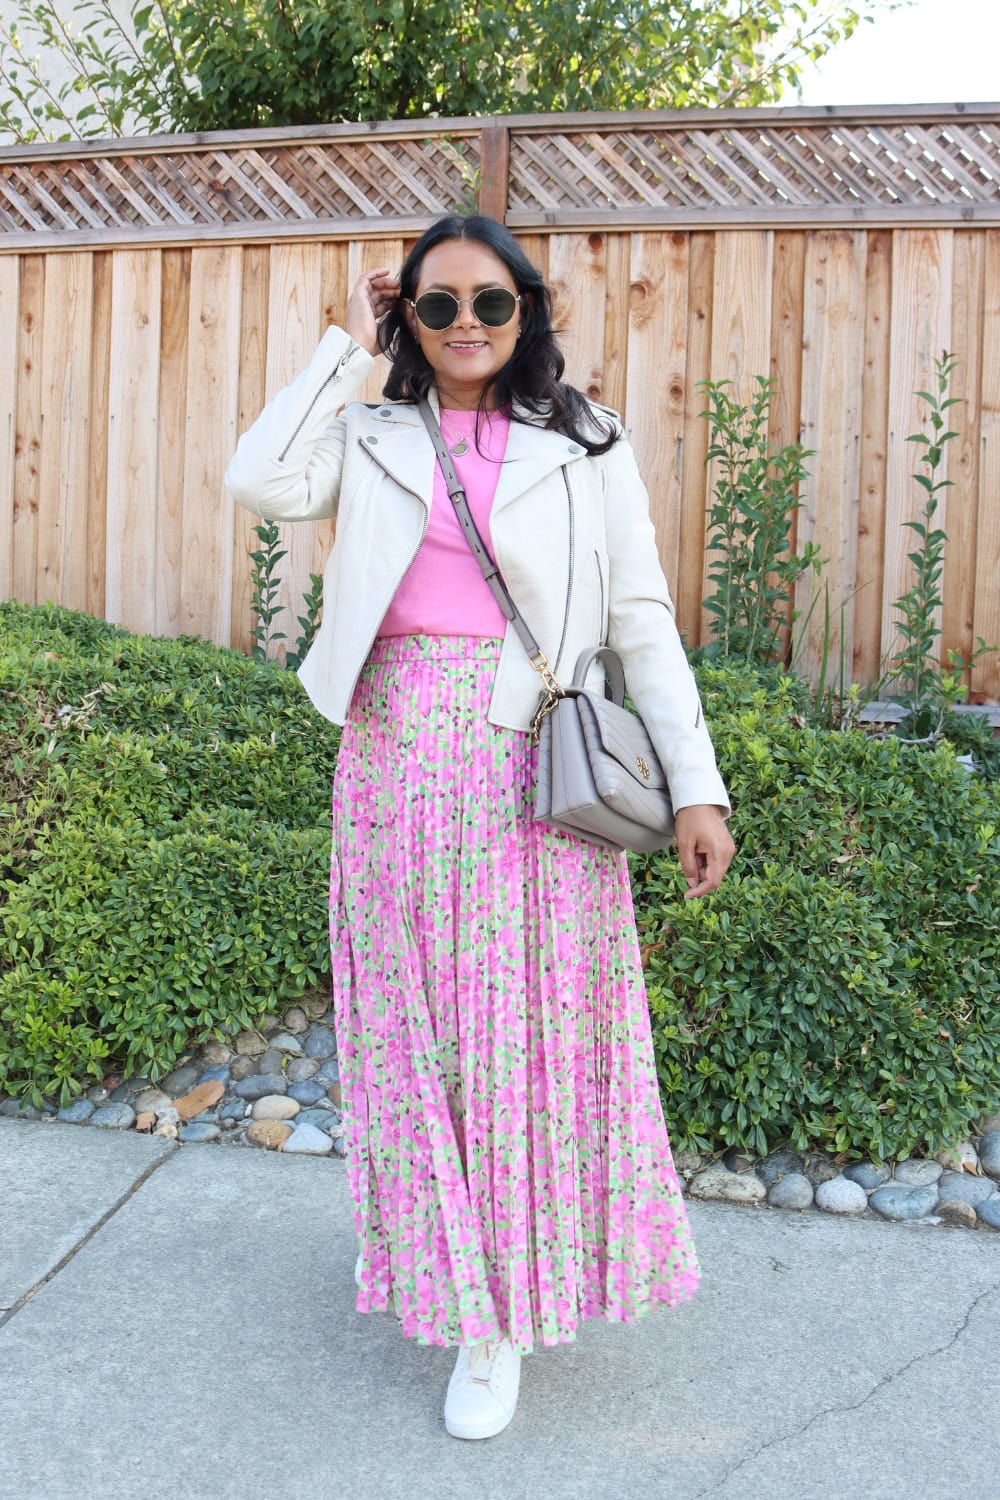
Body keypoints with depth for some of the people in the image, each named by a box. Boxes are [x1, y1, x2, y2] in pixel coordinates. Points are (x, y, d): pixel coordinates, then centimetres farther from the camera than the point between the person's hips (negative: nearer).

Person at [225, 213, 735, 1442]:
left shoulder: (584, 449, 6)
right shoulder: (374, 440, 11)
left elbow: (642, 622, 2)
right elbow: (260, 481, -9)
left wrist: (695, 786, -5)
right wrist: (348, 347, 1)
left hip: (532, 763, -2)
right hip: (398, 753, 2)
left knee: (529, 1018, 3)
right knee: (408, 1013, 12)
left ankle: (501, 1314, 19)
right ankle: (416, 1232, 37)